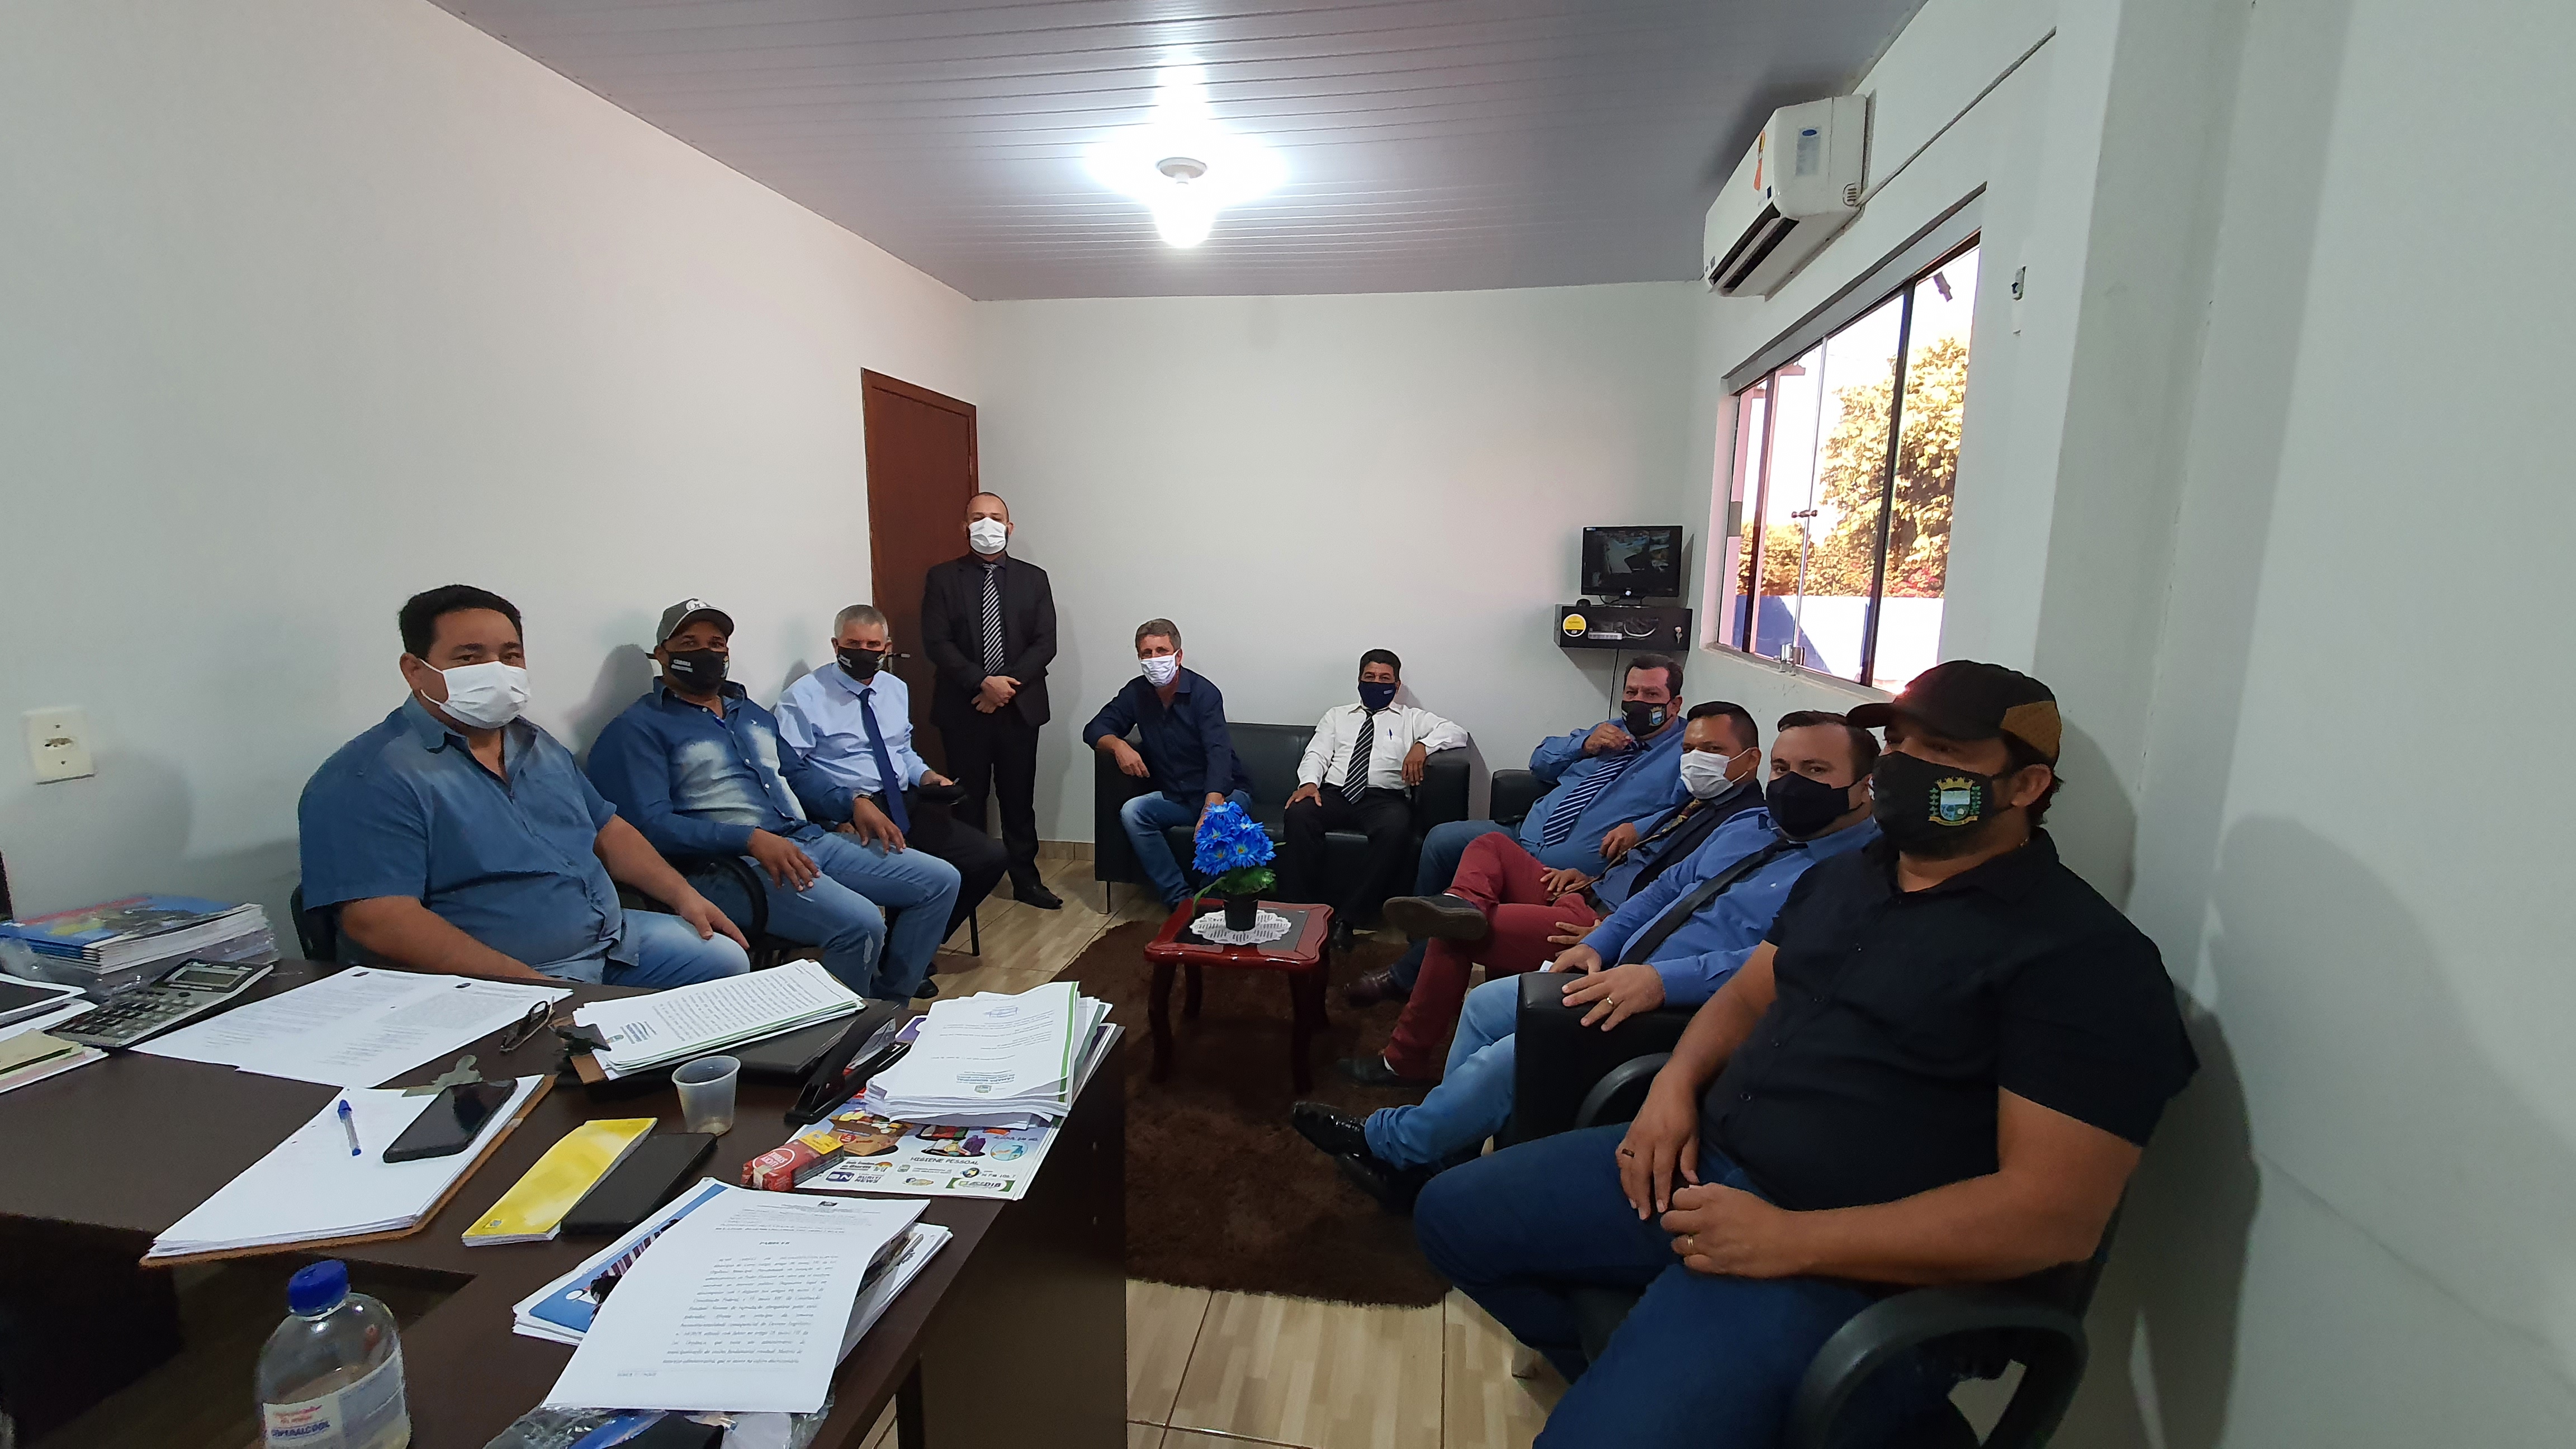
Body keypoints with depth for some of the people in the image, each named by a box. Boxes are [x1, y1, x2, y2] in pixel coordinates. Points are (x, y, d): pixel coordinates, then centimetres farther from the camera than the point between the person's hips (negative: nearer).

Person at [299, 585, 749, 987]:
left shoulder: (540, 746, 14)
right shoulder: (369, 778, -12)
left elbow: (607, 830, 20)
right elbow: (378, 921, -21)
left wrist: (684, 895, 4)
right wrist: (530, 986, -27)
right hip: (495, 976, -8)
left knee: (727, 958, 6)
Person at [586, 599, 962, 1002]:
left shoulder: (751, 711, 23)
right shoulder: (640, 728, 0)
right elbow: (650, 823, -12)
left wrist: (852, 803, 6)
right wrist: (752, 839, -23)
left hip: (813, 840, 8)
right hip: (734, 863, -8)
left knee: (940, 880, -1)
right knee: (860, 922, -32)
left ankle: (887, 1005, 9)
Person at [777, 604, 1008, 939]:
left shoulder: (897, 691, 19)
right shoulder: (804, 697, -2)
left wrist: (924, 774, 7)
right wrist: (854, 801, -24)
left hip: (907, 802, 7)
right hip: (847, 813, -7)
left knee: (991, 858, -11)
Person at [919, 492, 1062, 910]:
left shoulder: (1033, 578, 6)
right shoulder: (942, 577, 2)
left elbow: (1045, 644, -1)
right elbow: (937, 643, -7)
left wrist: (1008, 685, -13)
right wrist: (983, 682, -17)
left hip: (1020, 706, 1)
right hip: (963, 708, -1)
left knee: (1019, 798, 9)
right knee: (967, 799, 7)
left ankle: (1025, 879, 19)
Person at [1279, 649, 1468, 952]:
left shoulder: (1411, 719, 21)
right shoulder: (1337, 716, 28)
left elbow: (1457, 733, 6)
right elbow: (1317, 754, 15)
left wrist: (1422, 745, -14)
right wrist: (1309, 782, -8)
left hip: (1384, 798, -1)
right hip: (1333, 793, 2)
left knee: (1396, 828, -37)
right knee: (1299, 814, -32)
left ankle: (1344, 917, -30)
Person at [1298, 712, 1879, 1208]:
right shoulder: (1747, 825, 14)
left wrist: (1662, 980, -36)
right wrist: (1598, 944, 4)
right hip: (1617, 978, 10)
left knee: (1501, 1063, -17)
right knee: (1485, 1004, 9)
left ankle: (1389, 1141, 10)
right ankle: (1437, 1146, 22)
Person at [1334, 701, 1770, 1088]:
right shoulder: (1698, 804, 16)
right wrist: (1590, 880, 9)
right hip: (1586, 898, 10)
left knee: (1449, 936, -14)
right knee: (1490, 845, 16)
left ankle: (1406, 1059, 1)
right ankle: (1464, 906, -17)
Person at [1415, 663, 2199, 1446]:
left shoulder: (2085, 956, -12)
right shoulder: (1841, 875, 12)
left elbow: (2056, 1212, -18)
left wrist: (1791, 1241, -22)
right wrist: (1676, 1082, -3)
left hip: (1850, 1268, -7)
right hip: (1700, 1166, 8)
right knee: (1454, 1214, 7)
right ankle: (1622, 1379, 27)